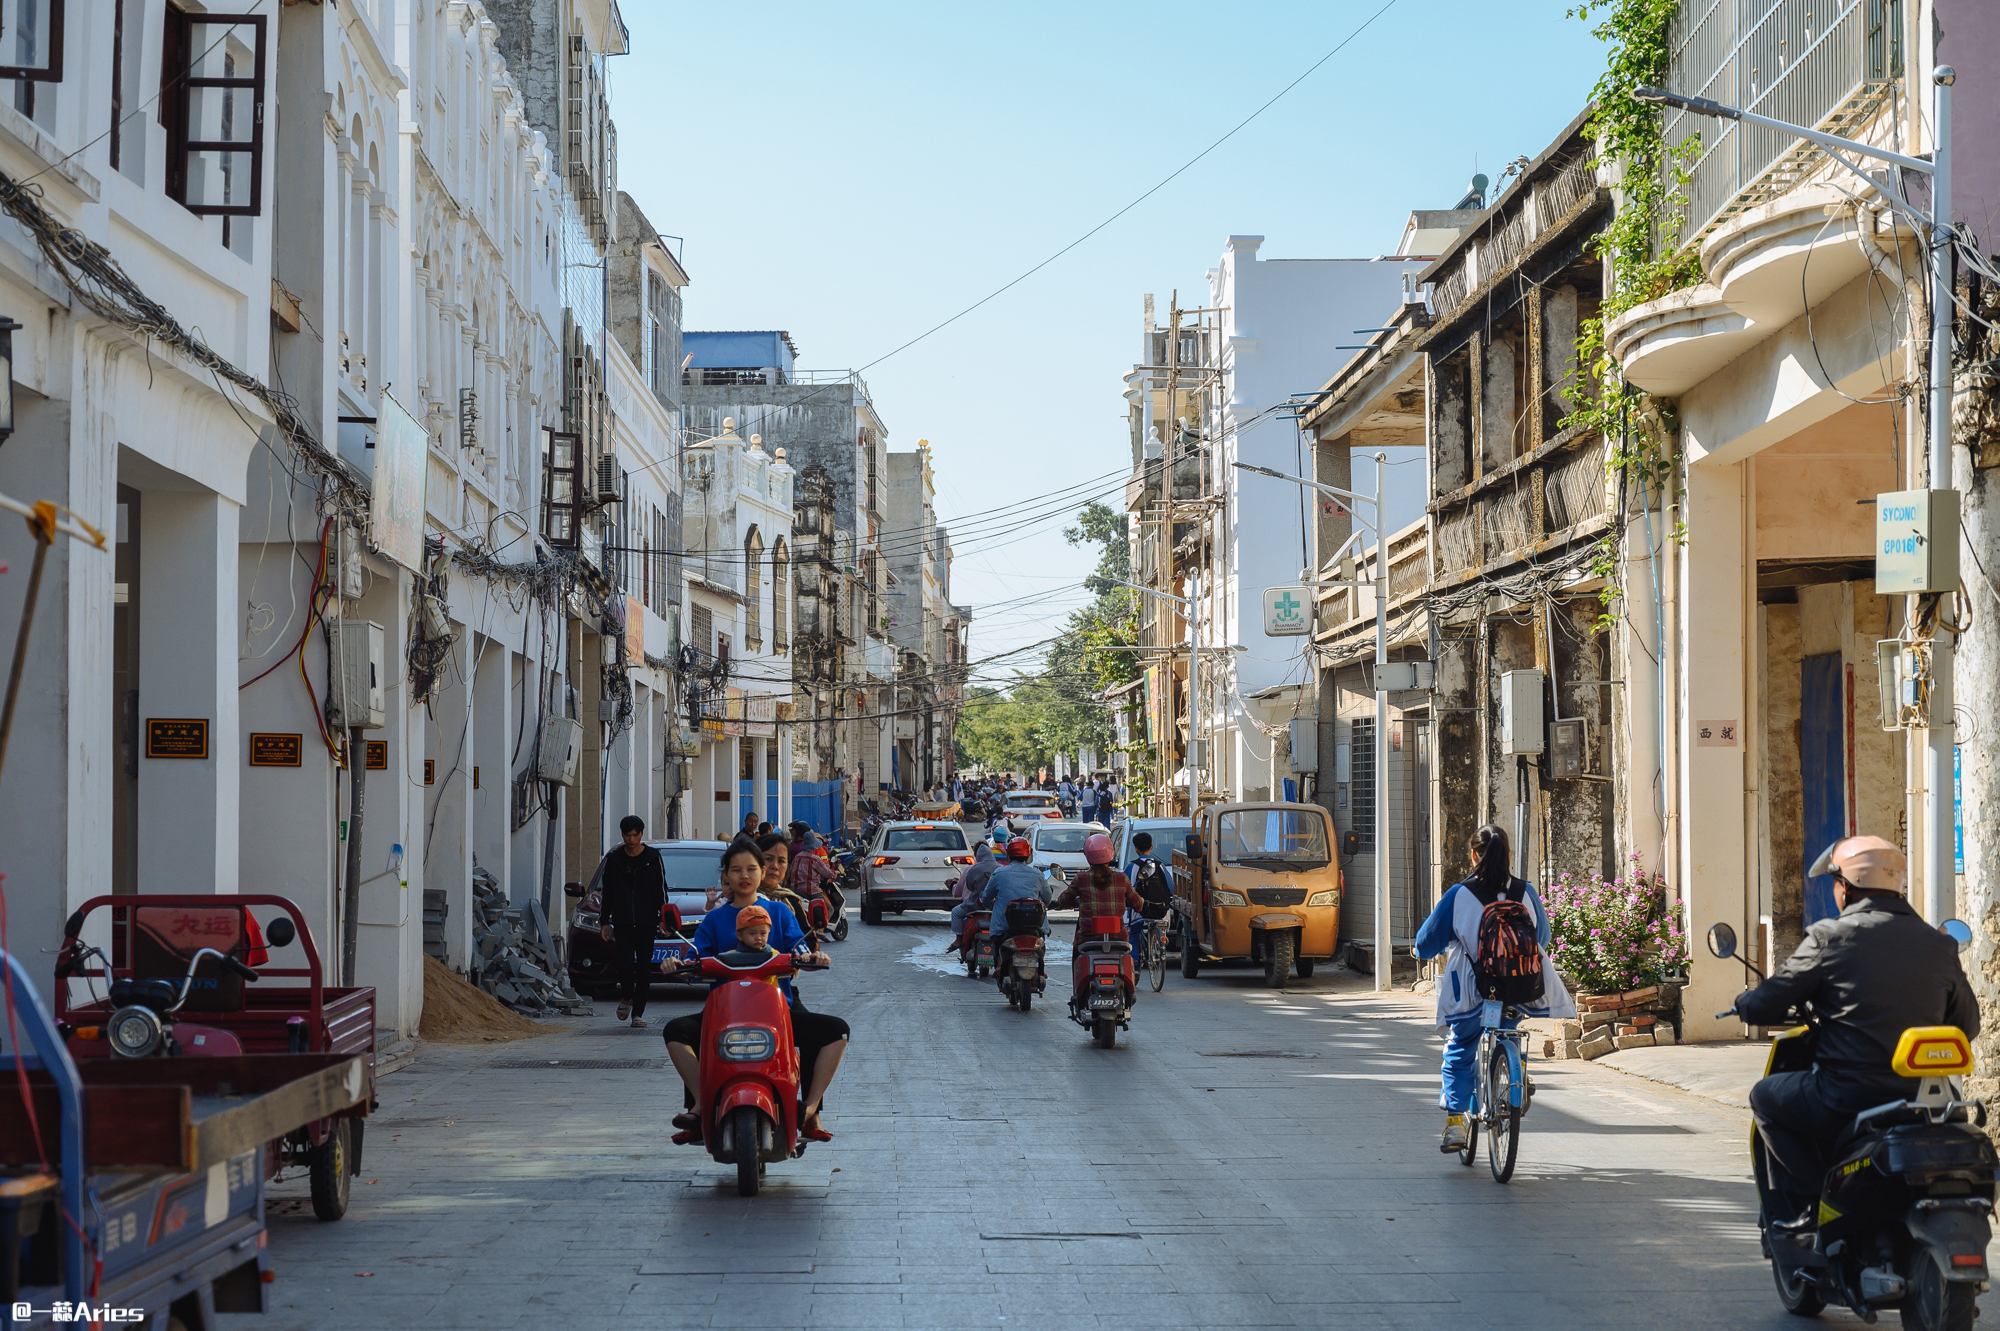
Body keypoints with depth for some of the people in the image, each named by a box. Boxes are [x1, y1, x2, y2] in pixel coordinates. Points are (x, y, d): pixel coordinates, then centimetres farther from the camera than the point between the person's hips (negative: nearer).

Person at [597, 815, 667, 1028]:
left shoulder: (653, 857, 4)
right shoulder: (614, 859, 7)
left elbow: (661, 889, 7)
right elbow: (606, 893, 12)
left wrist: (663, 917, 1)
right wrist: (604, 921, 8)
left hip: (646, 922, 0)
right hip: (622, 922, 0)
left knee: (644, 968, 0)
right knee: (625, 964, -12)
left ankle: (638, 1012, 6)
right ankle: (626, 998, 16)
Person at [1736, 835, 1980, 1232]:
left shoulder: (1829, 938, -5)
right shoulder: (1938, 946, 7)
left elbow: (1762, 1008, -1)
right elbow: (1967, 1024, 18)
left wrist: (1744, 1001, 23)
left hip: (1846, 1102, -5)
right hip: (1920, 1104, 5)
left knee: (1765, 1095, 21)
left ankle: (1803, 1207, 9)